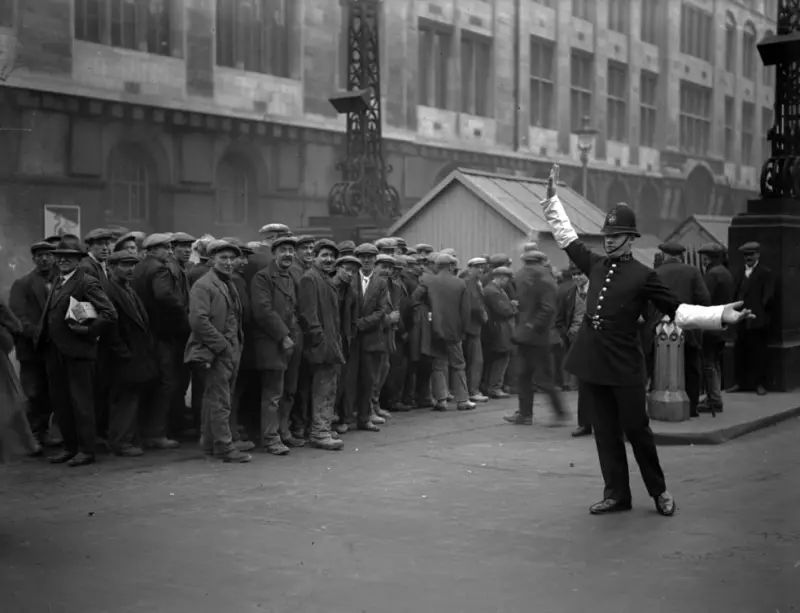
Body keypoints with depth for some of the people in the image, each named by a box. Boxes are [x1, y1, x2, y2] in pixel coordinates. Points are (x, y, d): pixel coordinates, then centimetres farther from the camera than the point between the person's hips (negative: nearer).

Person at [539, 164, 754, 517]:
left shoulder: (643, 276, -5)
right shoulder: (595, 265, 9)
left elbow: (677, 310, -6)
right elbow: (567, 237, 20)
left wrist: (720, 316, -17)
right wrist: (552, 198, 19)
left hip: (624, 367, -4)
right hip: (592, 362, 5)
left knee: (636, 429, 3)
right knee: (605, 432, 10)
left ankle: (659, 491, 22)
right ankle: (616, 494, 20)